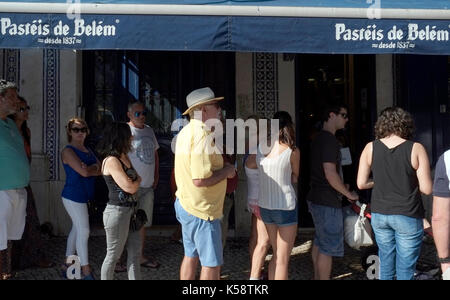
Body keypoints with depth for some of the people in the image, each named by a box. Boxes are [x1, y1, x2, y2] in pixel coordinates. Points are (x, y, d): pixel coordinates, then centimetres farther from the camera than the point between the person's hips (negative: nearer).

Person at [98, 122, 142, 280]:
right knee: (113, 255, 6)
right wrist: (138, 179, -1)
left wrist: (135, 182, -5)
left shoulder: (125, 157, 10)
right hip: (117, 212, -9)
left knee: (134, 253, 12)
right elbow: (129, 187, -20)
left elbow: (132, 187, 17)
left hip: (130, 211, 9)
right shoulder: (111, 161, -17)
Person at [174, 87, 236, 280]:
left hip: (185, 204, 10)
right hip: (202, 210, -10)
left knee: (191, 256, 21)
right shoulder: (202, 136, -23)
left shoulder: (187, 131, 10)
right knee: (212, 264, 1)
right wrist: (226, 171, -15)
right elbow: (200, 179, -30)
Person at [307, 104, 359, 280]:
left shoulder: (318, 138, 13)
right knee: (329, 246, -4)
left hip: (316, 198, 10)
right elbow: (330, 174, -25)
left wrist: (341, 187, 20)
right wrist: (349, 194, -13)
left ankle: (317, 277, 29)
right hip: (328, 201, -10)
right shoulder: (329, 140, -18)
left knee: (319, 242, 19)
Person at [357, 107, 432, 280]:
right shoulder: (416, 149, -10)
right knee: (405, 271, 7)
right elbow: (426, 189, -10)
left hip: (379, 215, 4)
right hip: (407, 216, -3)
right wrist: (409, 181, 9)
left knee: (385, 264, 19)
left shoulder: (370, 148, -2)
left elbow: (361, 184, 0)